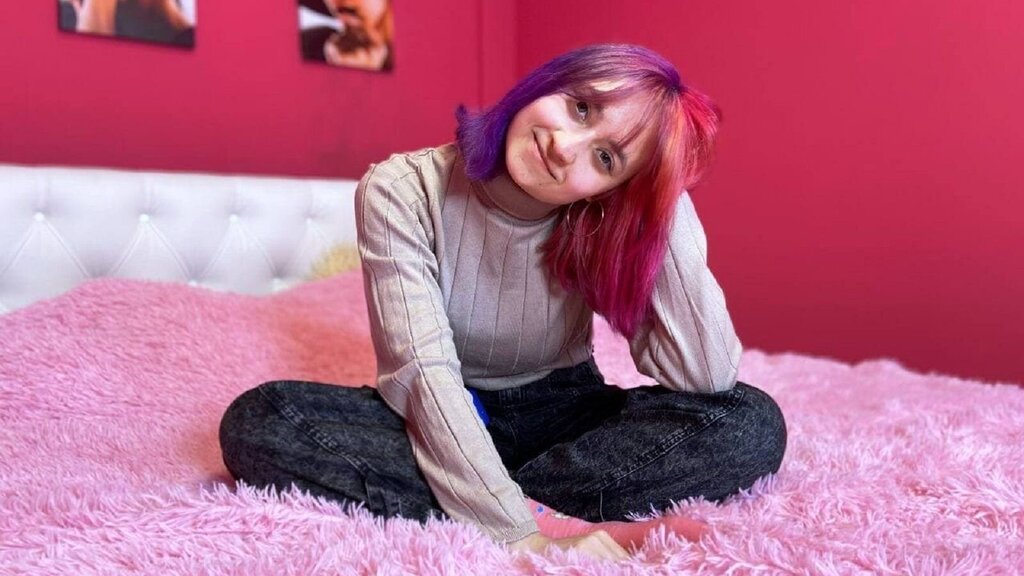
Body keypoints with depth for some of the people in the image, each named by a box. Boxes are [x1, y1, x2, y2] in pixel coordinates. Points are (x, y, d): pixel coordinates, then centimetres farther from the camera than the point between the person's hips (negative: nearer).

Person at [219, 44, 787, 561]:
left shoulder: (610, 223, -17)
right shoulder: (404, 191, -21)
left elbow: (709, 378, -25)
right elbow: (425, 371, -27)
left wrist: (669, 208, -28)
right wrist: (518, 530, -37)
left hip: (560, 414, 1)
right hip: (441, 421, 0)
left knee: (751, 423, -24)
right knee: (257, 421, -28)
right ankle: (551, 508, -27)